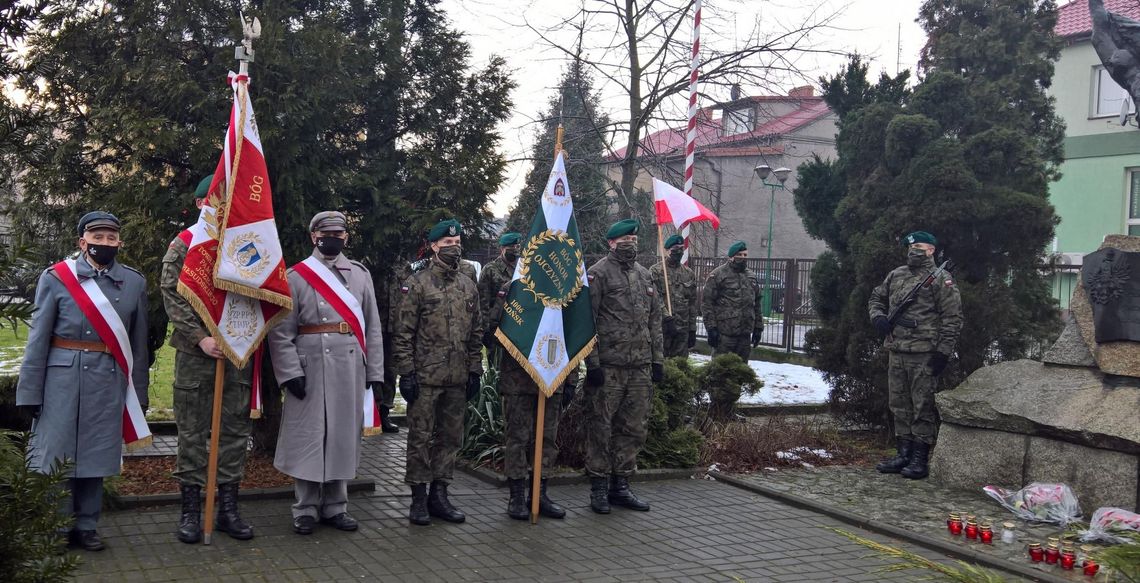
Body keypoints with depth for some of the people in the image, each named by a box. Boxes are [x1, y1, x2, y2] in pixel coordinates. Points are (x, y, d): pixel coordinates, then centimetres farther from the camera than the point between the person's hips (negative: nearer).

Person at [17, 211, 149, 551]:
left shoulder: (134, 283, 7)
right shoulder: (56, 278, -1)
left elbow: (138, 343, 9)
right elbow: (38, 338, -1)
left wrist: (139, 392, 9)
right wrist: (31, 391, -4)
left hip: (109, 381, 2)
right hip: (63, 378, -2)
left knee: (96, 455, 8)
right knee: (55, 453, 2)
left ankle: (86, 526, 20)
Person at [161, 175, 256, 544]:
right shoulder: (182, 246, 3)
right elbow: (172, 297, -5)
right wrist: (201, 337, -14)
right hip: (195, 352, -2)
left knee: (235, 430, 6)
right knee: (192, 431, 3)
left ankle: (228, 508, 15)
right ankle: (190, 510, 11)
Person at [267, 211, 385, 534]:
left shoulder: (361, 274, 11)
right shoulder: (296, 276, 2)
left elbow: (373, 327, 10)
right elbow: (281, 330, -3)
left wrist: (375, 372, 4)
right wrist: (290, 372, -13)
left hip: (351, 366, 3)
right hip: (310, 366, -3)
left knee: (344, 435, 8)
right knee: (308, 436, 2)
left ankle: (335, 507, 19)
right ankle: (306, 510, 13)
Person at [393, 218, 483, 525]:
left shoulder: (468, 286, 11)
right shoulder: (417, 284, -4)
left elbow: (476, 333, 14)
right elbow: (403, 332, -6)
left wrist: (474, 372, 10)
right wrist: (406, 373, -11)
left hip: (457, 378, 5)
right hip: (425, 377, -5)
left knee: (451, 437, 10)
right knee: (421, 437, 1)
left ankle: (439, 494, 21)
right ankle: (419, 498, 10)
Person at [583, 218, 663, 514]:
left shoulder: (645, 275, 16)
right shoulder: (597, 274, -5)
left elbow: (655, 321, 19)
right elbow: (587, 321, -9)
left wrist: (657, 359, 13)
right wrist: (593, 363, -14)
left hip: (640, 367, 7)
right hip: (608, 367, -6)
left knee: (635, 428, 10)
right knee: (601, 428, 1)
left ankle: (620, 486, 21)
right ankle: (599, 488, 11)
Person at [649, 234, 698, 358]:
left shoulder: (689, 274, 14)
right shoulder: (656, 270, -3)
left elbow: (692, 304, 16)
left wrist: (692, 329, 12)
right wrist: (667, 317, -21)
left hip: (682, 328, 5)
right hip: (661, 326, -5)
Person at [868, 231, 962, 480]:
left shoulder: (940, 279, -5)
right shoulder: (895, 276, 15)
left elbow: (952, 317, -8)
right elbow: (876, 298, 27)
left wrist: (943, 351, -12)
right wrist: (878, 317, 5)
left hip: (924, 355, -7)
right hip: (896, 352, 7)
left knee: (923, 407, -2)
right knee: (899, 406, 12)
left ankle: (920, 459, 3)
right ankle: (904, 454, 22)